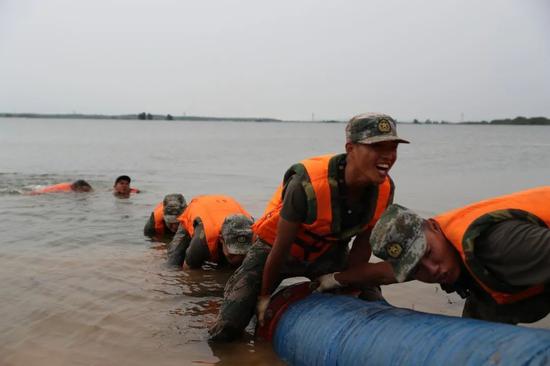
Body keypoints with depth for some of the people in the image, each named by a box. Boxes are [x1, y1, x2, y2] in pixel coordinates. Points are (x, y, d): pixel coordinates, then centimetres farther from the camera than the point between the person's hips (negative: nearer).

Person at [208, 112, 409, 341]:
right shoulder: (306, 184, -37)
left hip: (330, 252, 5)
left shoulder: (385, 190, -19)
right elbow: (280, 248, -24)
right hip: (276, 248, -4)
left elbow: (363, 244, -4)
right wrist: (265, 296, -10)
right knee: (225, 331, -10)